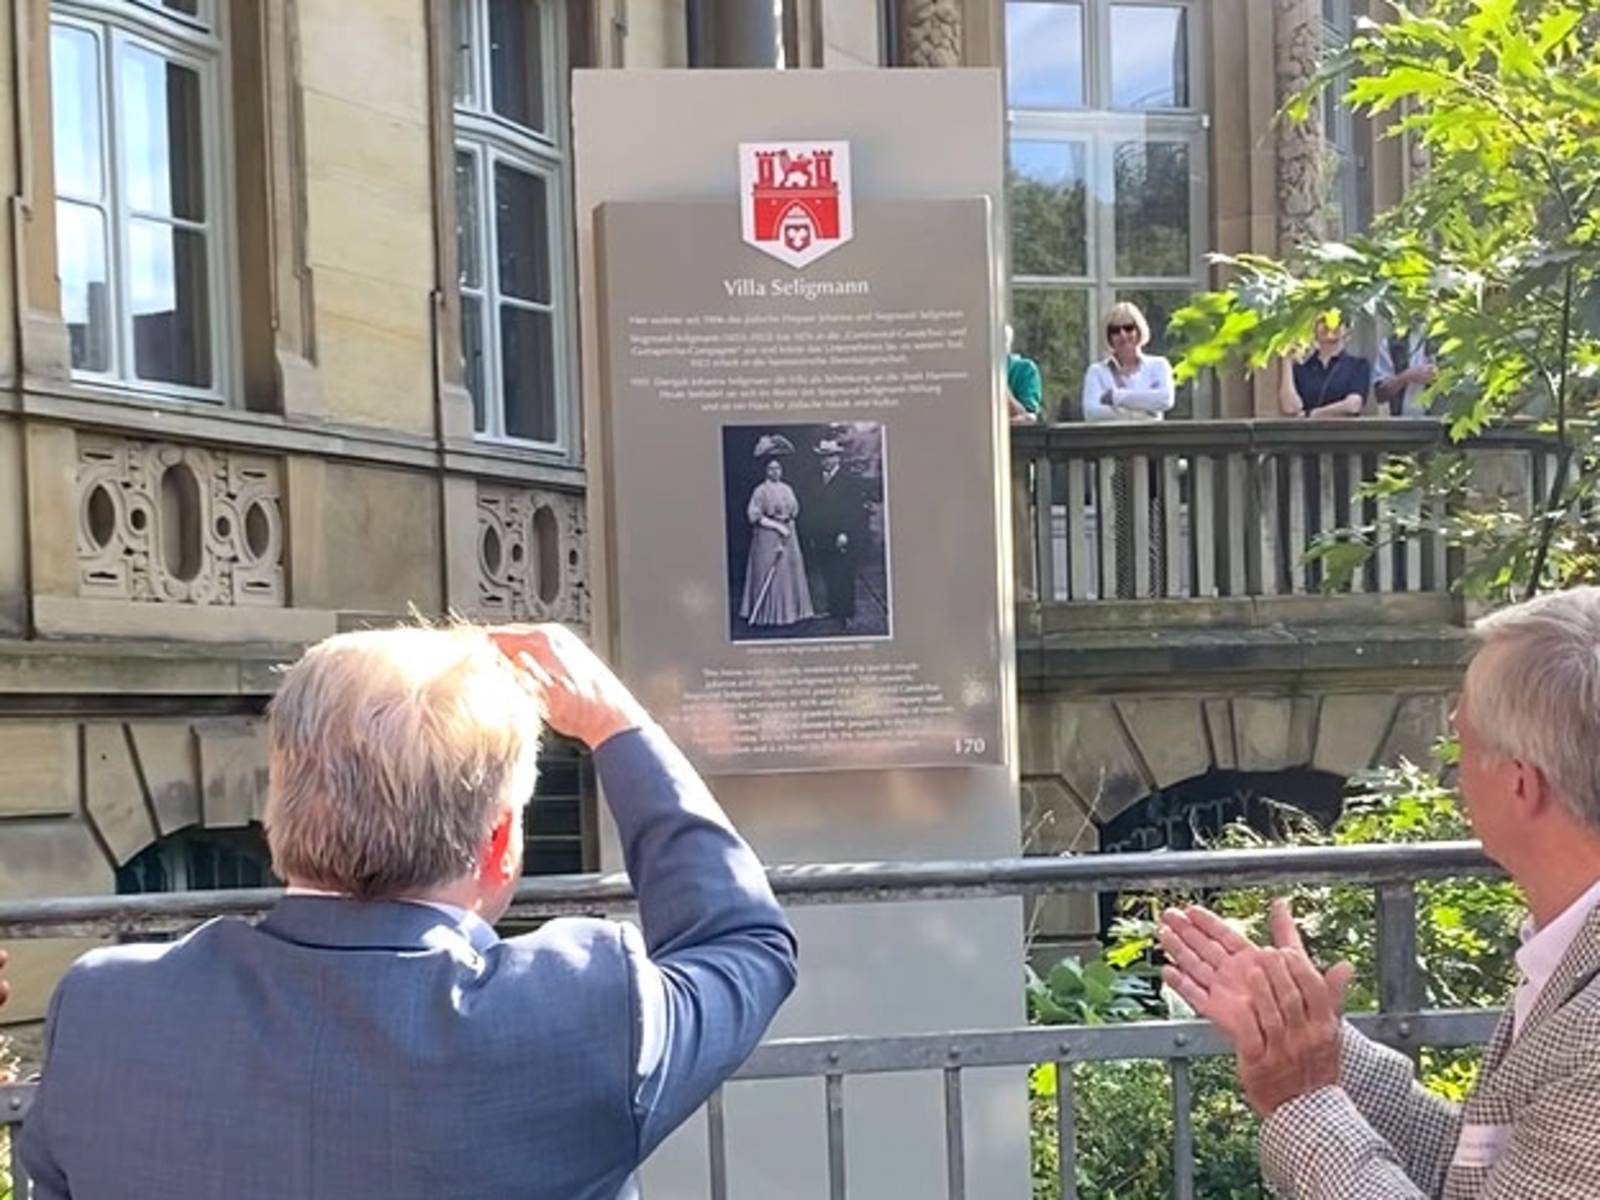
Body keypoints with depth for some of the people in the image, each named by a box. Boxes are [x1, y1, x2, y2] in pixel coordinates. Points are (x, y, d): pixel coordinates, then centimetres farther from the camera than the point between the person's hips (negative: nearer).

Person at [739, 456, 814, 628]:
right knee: (771, 575, -3)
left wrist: (789, 522, -1)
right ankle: (772, 614, 3)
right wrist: (777, 526, -16)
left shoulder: (787, 489, 10)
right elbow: (754, 516, -14)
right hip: (767, 536, -6)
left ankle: (791, 610, 14)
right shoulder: (760, 491, -8)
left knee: (792, 573, 6)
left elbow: (794, 510, 19)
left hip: (788, 535, 6)